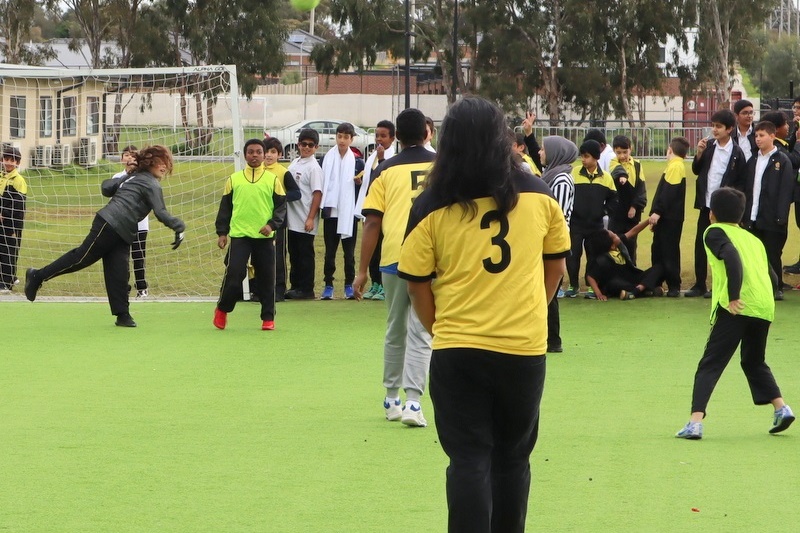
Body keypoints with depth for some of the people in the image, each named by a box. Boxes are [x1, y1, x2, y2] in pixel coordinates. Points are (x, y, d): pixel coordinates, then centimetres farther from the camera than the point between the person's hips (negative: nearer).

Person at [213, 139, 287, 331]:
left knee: (266, 278, 3)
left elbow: (281, 205, 5)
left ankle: (268, 318, 12)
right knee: (234, 274, -9)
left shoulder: (273, 179, 6)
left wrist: (272, 224, -11)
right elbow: (225, 206, 11)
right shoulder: (234, 179, 8)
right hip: (239, 235, 0)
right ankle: (222, 310, 11)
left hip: (264, 236, 0)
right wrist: (222, 232, 5)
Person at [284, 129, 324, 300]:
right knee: (294, 254, 12)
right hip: (292, 219, 8)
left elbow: (317, 194, -14)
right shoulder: (295, 164, 12)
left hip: (305, 221, -8)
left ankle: (306, 289, 4)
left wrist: (311, 218, -18)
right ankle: (295, 286, 20)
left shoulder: (314, 167, -10)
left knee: (305, 254, -1)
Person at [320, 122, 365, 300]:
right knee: (330, 251, 3)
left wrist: (359, 182, -13)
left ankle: (349, 286, 9)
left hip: (349, 212, 0)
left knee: (349, 252, 3)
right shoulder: (327, 159, 6)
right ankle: (328, 286, 6)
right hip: (331, 211, 0)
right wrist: (323, 206, -2)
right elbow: (321, 183, 8)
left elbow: (363, 188, 8)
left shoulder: (357, 162, 5)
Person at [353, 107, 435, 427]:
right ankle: (413, 401, -13)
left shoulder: (386, 171, 3)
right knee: (420, 334, 0)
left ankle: (392, 400, 25)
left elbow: (372, 223, 0)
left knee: (395, 332, 16)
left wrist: (362, 271, 4)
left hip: (394, 258, 1)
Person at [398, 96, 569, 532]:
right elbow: (556, 263, 10)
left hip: (457, 351, -2)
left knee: (469, 462, 1)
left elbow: (417, 283, -2)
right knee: (512, 458, 15)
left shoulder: (432, 207, -6)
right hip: (525, 349, 2)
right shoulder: (537, 196, -1)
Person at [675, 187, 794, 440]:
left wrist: (734, 296, -20)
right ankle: (781, 407, 16)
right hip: (764, 308, 6)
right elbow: (773, 279, 20)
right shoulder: (753, 239, 25)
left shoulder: (715, 232, 7)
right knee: (754, 362, 28)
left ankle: (695, 421, -15)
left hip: (735, 307, -6)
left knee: (709, 365, -3)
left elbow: (732, 257, -14)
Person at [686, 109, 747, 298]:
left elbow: (741, 182, -5)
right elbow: (696, 170, 9)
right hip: (706, 204, 5)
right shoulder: (708, 147, 5)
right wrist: (699, 154, -7)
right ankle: (699, 284, 15)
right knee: (700, 245, 7)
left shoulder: (736, 152, -8)